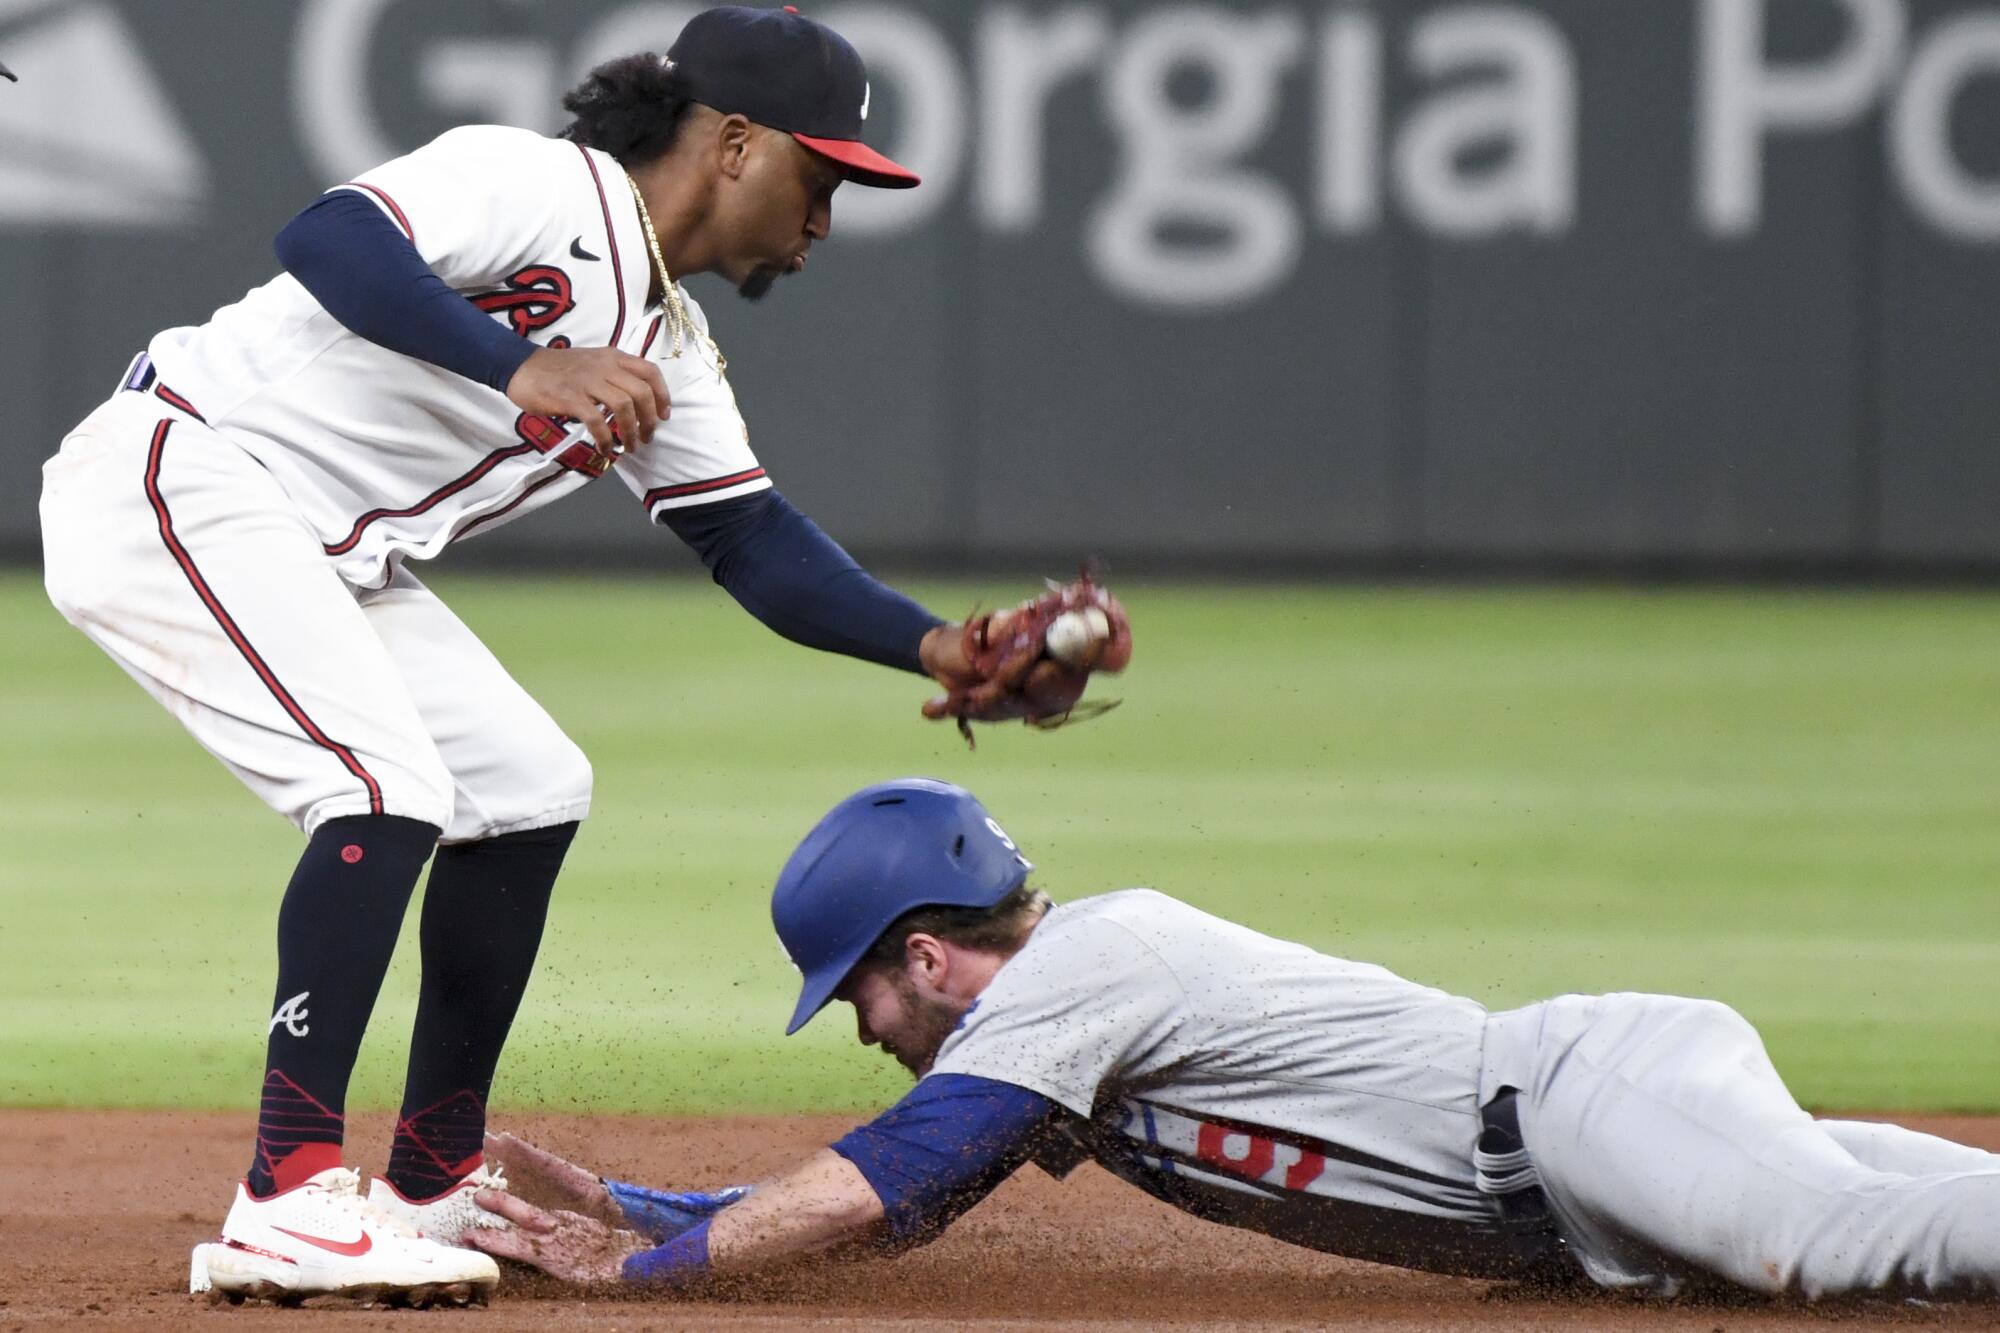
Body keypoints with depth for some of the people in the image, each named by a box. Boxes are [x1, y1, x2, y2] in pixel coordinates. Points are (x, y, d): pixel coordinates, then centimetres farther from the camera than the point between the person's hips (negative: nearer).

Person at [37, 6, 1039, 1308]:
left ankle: (435, 1185, 20)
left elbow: (758, 543, 13)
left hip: (325, 561, 10)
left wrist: (938, 647, -2)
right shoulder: (534, 183, -15)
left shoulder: (670, 348, 13)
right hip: (179, 477, -10)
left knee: (528, 790, 11)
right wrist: (522, 370, -41)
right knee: (388, 787, -23)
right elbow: (328, 236, -31)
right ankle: (288, 1201, -25)